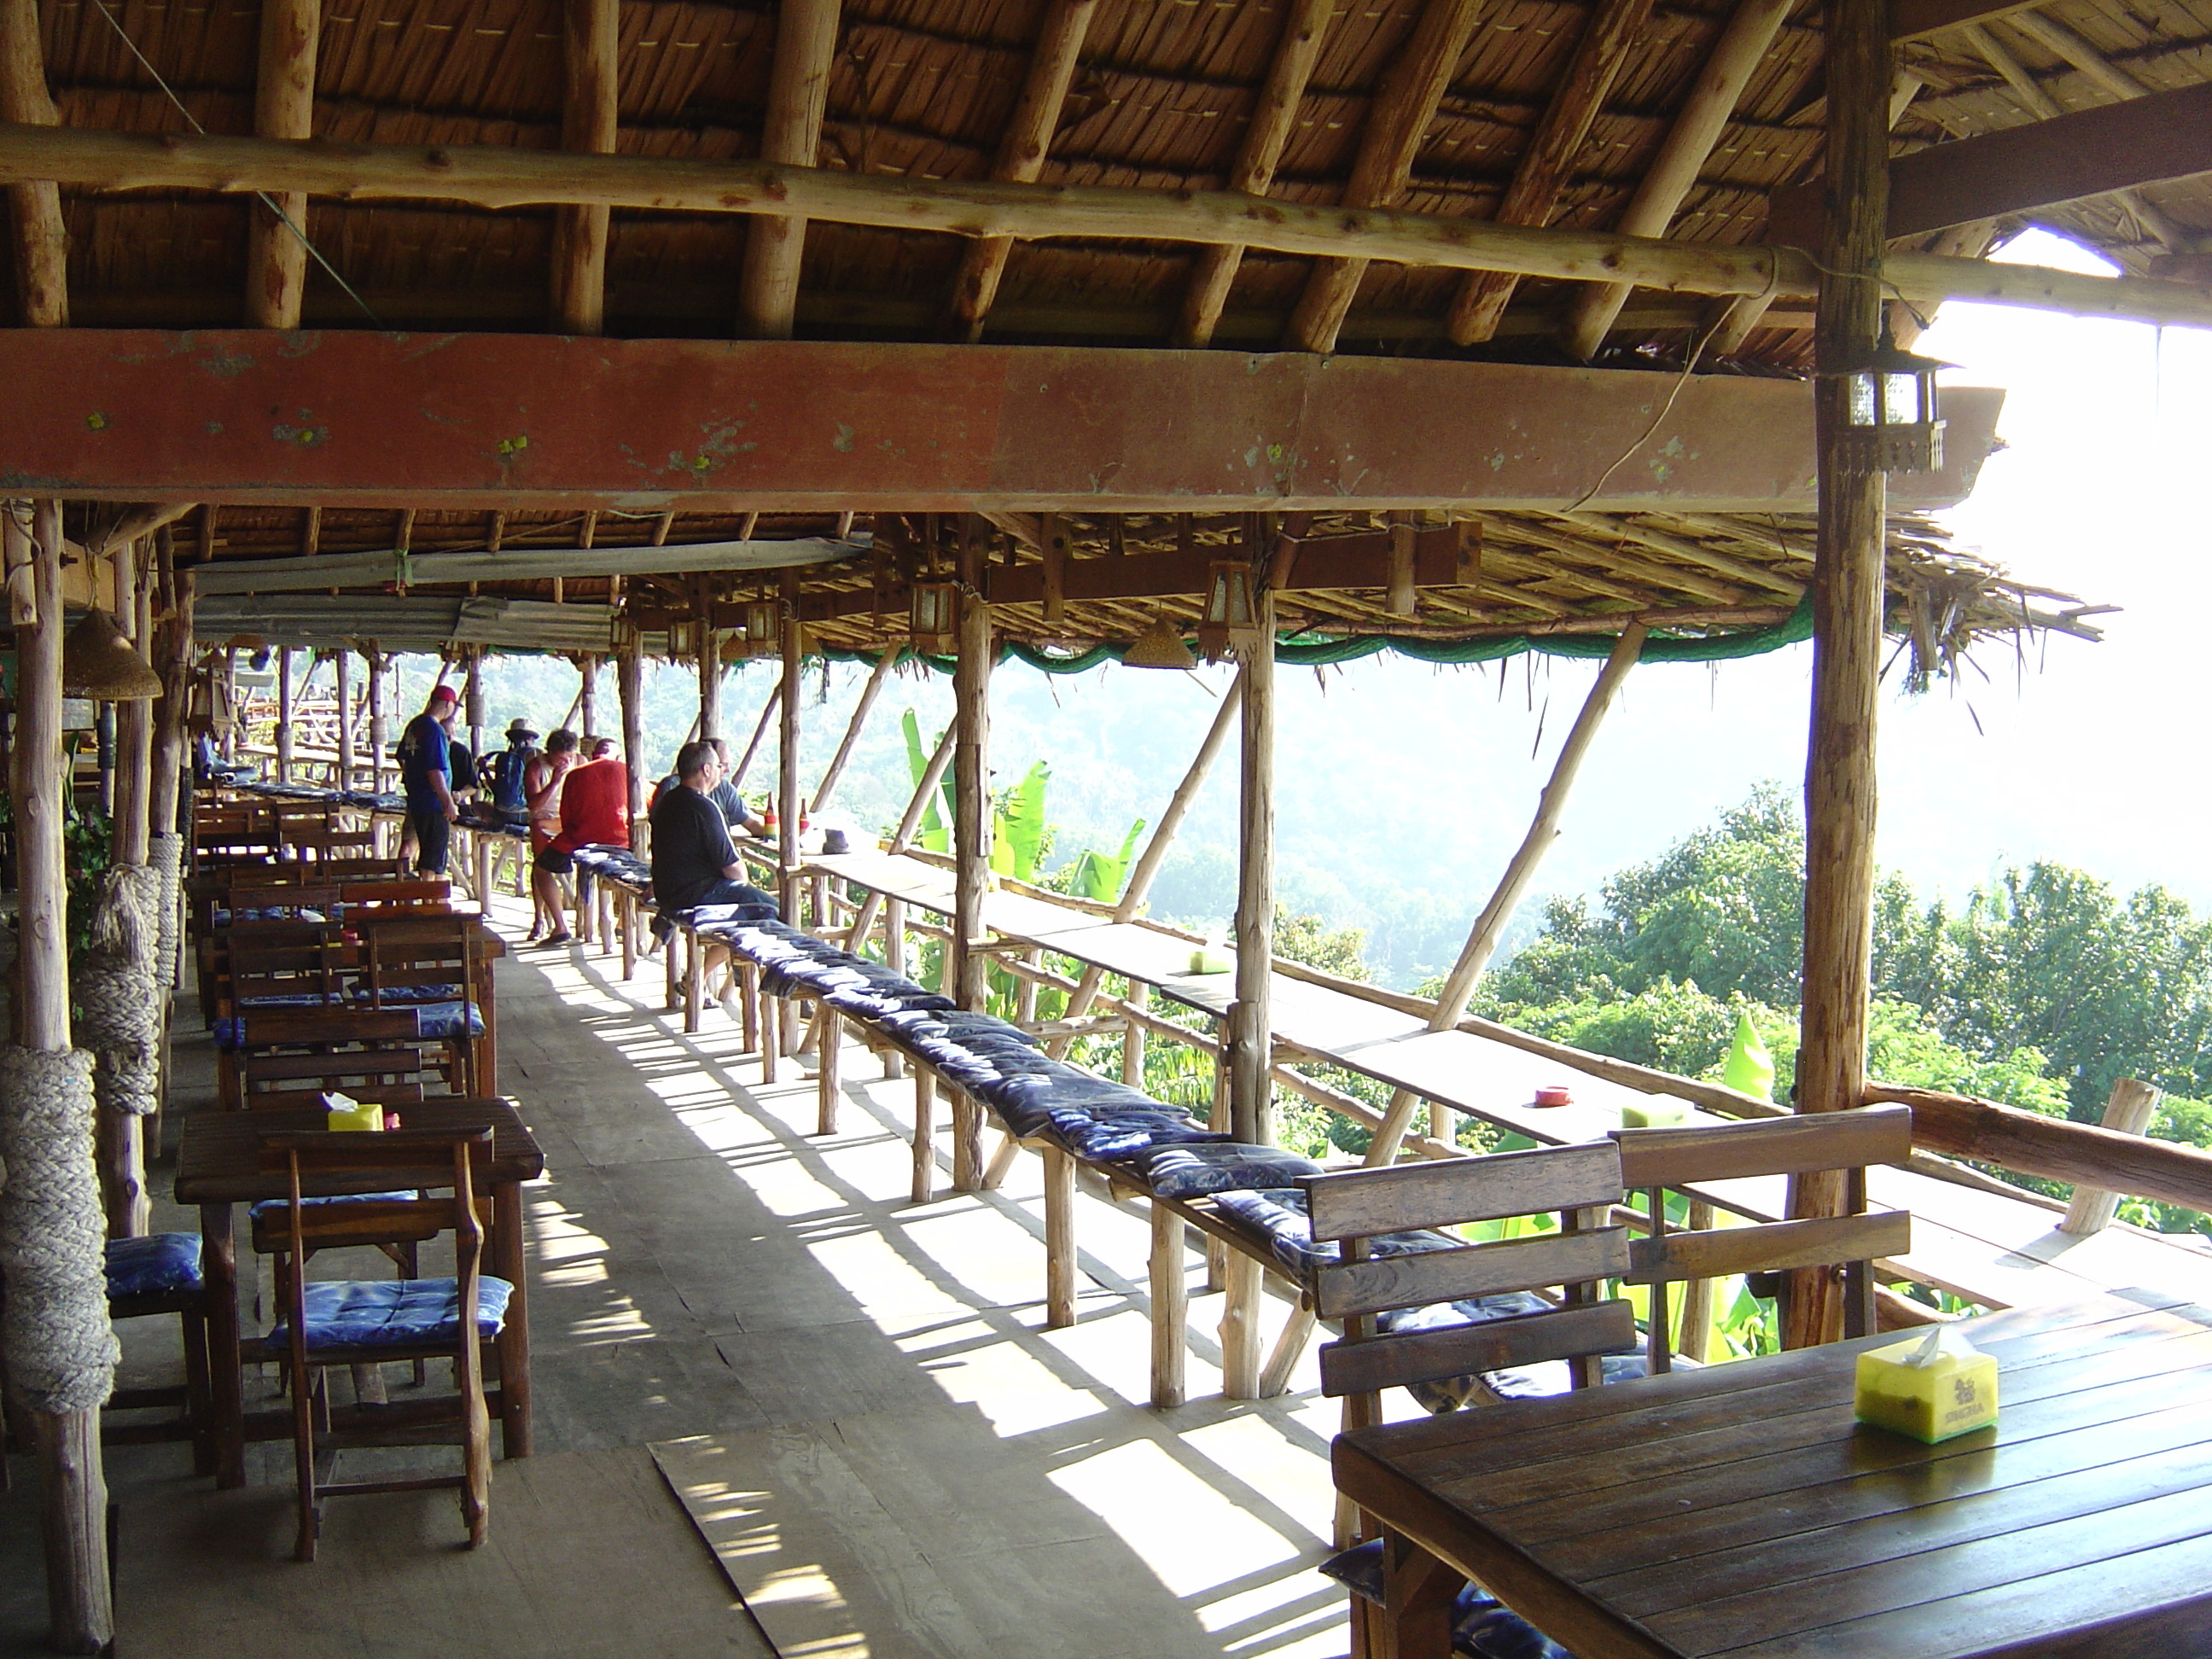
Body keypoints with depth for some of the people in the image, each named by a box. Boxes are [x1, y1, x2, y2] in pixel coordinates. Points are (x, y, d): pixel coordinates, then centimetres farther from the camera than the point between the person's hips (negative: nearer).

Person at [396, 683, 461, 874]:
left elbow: (402, 758, 21)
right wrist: (449, 803, -18)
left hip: (415, 801, 9)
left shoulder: (414, 725, 10)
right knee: (432, 859, -3)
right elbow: (435, 772, -23)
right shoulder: (435, 730, -18)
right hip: (434, 804, -9)